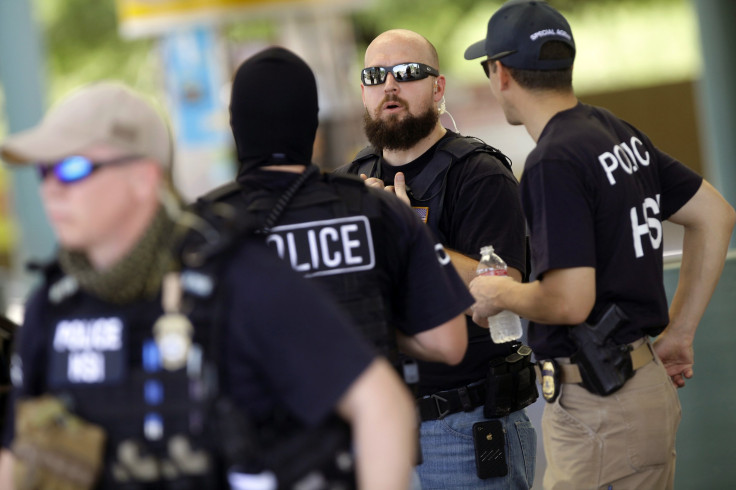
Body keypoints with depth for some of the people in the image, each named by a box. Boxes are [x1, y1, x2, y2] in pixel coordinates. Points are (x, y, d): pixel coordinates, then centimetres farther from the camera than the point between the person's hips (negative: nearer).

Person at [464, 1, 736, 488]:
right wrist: (678, 333, 18)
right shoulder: (617, 132, 9)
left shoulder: (553, 162, -17)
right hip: (651, 388, 9)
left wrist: (497, 293, -4)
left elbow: (569, 301, -24)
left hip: (599, 407, -9)